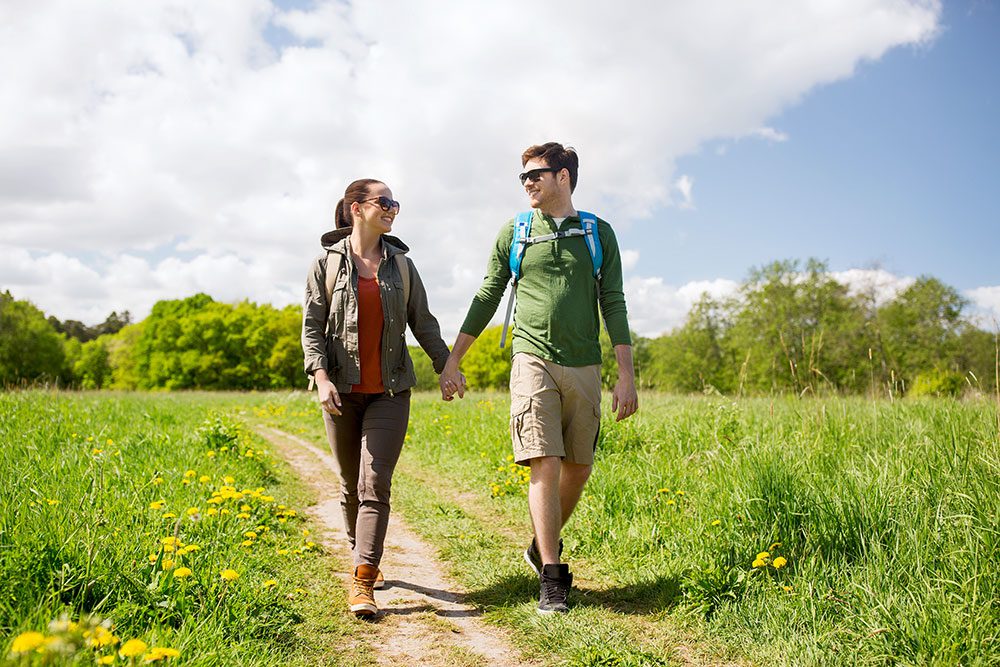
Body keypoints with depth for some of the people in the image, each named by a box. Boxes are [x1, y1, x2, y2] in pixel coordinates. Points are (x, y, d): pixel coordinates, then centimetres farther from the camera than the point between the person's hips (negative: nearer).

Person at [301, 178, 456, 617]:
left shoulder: (401, 264, 9)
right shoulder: (326, 264, 3)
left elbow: (422, 321, 12)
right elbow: (312, 326, -2)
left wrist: (446, 366, 4)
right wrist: (321, 377, -15)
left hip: (390, 391, 0)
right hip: (342, 390, 0)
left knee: (375, 485, -11)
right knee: (351, 485, 11)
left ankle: (363, 583, -11)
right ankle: (364, 559, 32)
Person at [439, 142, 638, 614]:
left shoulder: (598, 234, 9)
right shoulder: (514, 234, 9)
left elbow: (613, 306, 6)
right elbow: (486, 300, 12)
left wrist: (626, 376, -1)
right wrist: (452, 362, 10)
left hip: (583, 366, 2)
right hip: (533, 361, -1)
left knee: (578, 469, 6)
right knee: (545, 466, -10)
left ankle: (543, 547, 29)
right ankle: (550, 578, -1)